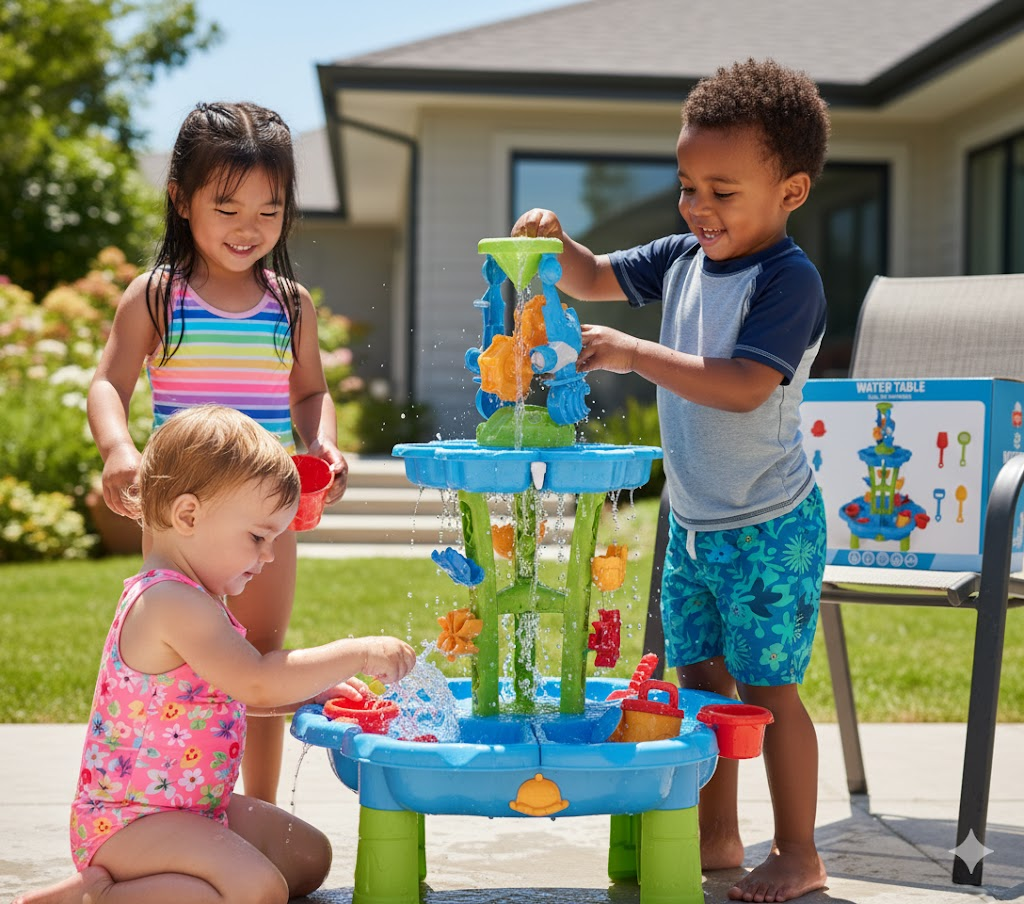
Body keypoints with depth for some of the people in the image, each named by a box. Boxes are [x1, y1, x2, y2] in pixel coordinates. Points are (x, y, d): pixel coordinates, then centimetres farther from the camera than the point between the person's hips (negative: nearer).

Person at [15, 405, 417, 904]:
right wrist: (356, 653, -23)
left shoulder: (186, 598, 13)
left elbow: (234, 690, 24)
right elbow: (256, 682, -30)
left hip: (193, 807, 11)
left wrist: (315, 691, 10)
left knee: (308, 855, 14)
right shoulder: (172, 602, -23)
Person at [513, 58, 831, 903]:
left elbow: (742, 387, -29)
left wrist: (634, 353, -30)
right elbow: (595, 280, 16)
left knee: (766, 686, -1)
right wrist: (555, 242, -5)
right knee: (701, 679, 14)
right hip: (692, 521, 8)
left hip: (768, 525, -8)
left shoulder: (789, 280, -18)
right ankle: (717, 834, 27)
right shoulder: (683, 258, 5)